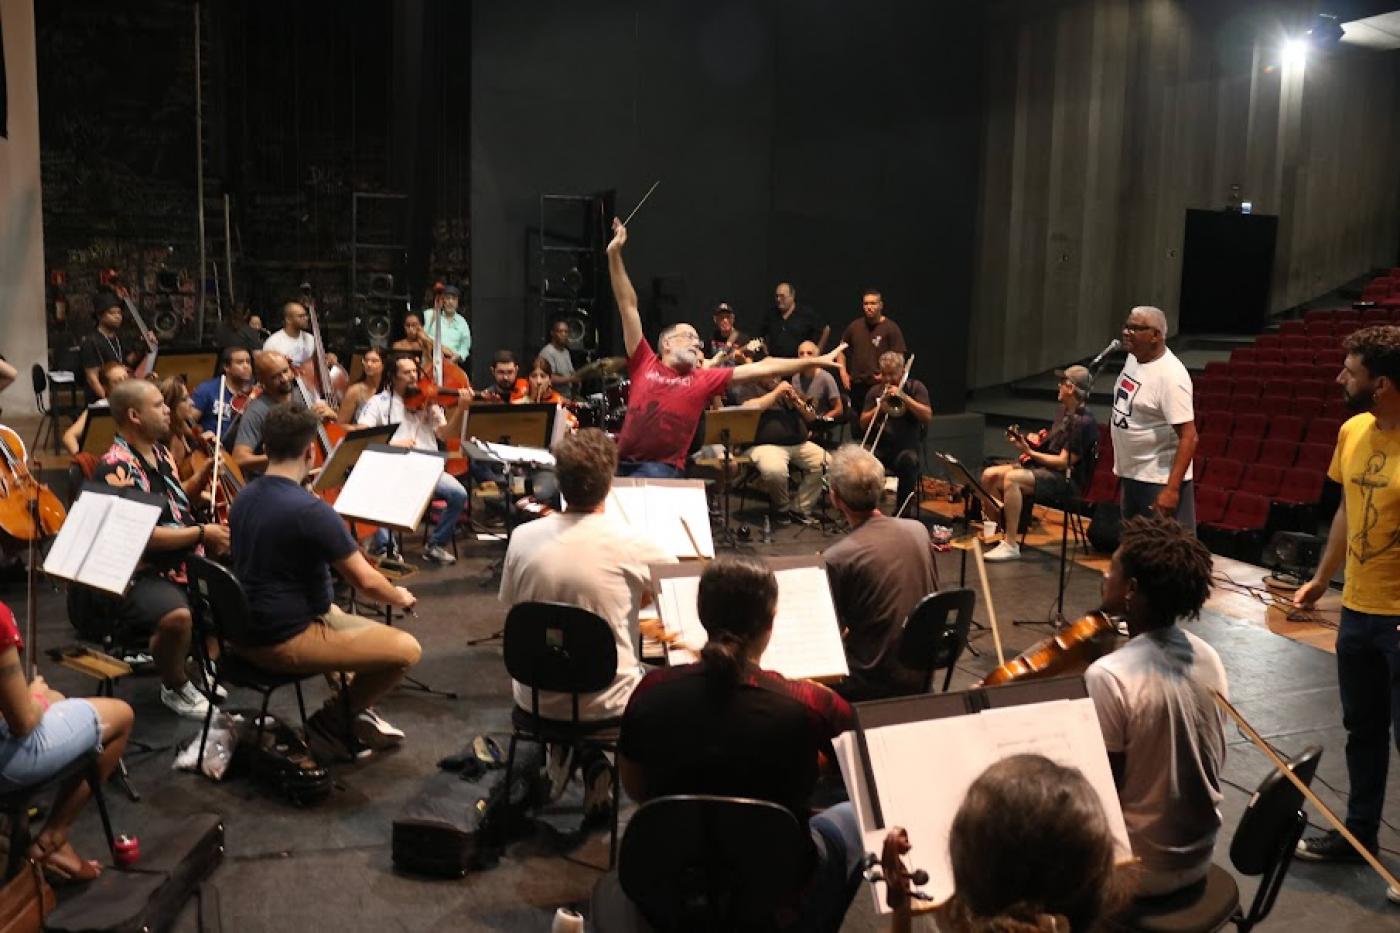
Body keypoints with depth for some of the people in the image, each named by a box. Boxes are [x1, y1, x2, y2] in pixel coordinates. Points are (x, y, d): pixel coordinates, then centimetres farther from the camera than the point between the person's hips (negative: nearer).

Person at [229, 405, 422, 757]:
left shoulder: (244, 498, 3)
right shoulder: (311, 511, -23)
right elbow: (365, 582, -18)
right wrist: (400, 598, 3)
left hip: (248, 629, 10)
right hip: (284, 642, -10)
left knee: (342, 616, 32)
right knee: (407, 649, -9)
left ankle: (355, 713, 27)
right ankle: (335, 717, 7)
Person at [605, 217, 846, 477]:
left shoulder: (704, 378, 10)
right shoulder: (645, 364, 8)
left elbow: (761, 368, 9)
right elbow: (628, 305, 5)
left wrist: (815, 361, 8)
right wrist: (615, 255, 2)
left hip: (662, 469, -1)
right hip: (621, 463, 1)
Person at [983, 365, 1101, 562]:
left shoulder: (1083, 422, -16)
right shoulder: (1065, 411, 13)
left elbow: (1064, 462, -18)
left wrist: (1030, 452, -16)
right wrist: (1031, 443, 5)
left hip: (1066, 479, -10)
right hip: (1043, 468, 10)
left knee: (1011, 478, -33)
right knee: (990, 475, -5)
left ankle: (1011, 545, -28)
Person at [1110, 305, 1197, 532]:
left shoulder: (1170, 376, -23)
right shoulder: (1133, 358, 3)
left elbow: (1188, 437, -25)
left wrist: (1172, 488, -29)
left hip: (1159, 480, -9)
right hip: (1130, 474, 9)